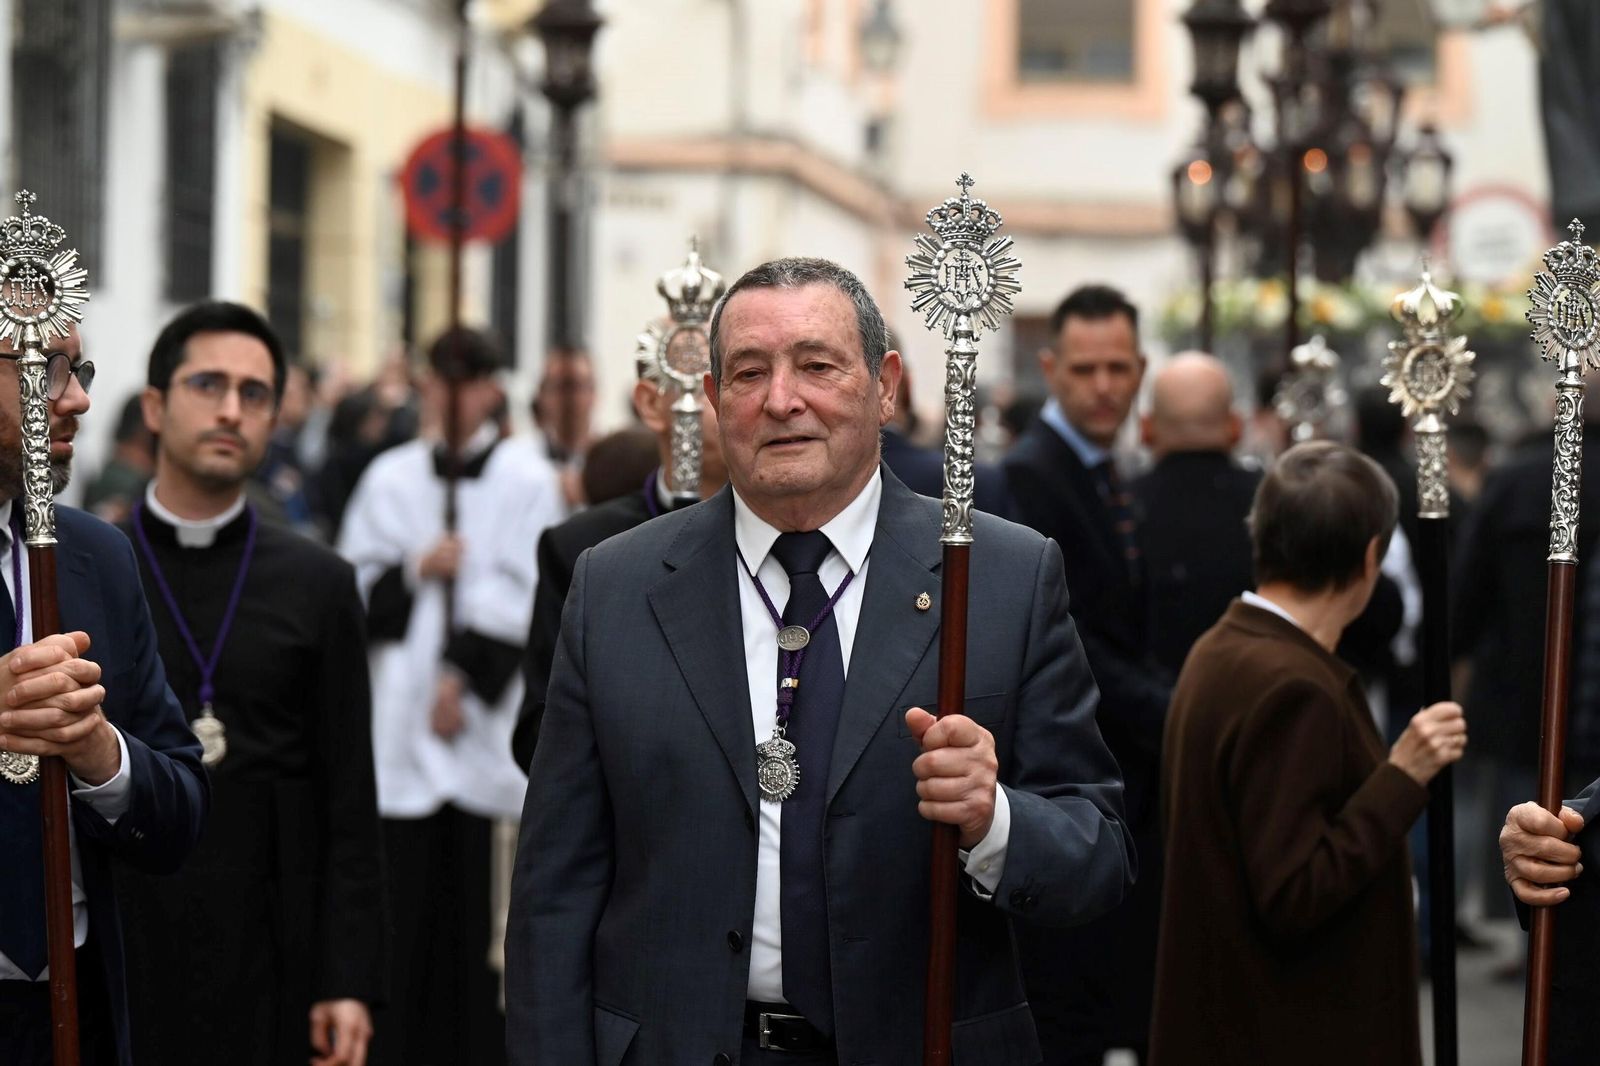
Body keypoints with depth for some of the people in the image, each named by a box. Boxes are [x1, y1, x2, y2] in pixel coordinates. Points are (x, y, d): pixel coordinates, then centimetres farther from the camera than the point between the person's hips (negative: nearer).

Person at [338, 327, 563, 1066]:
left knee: (482, 889, -4)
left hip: (488, 717, -2)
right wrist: (413, 570, -7)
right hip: (404, 715, 2)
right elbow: (355, 585, 10)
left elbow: (525, 594, -3)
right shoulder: (391, 477, 11)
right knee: (406, 888, 0)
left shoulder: (526, 478, 2)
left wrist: (466, 676, -8)